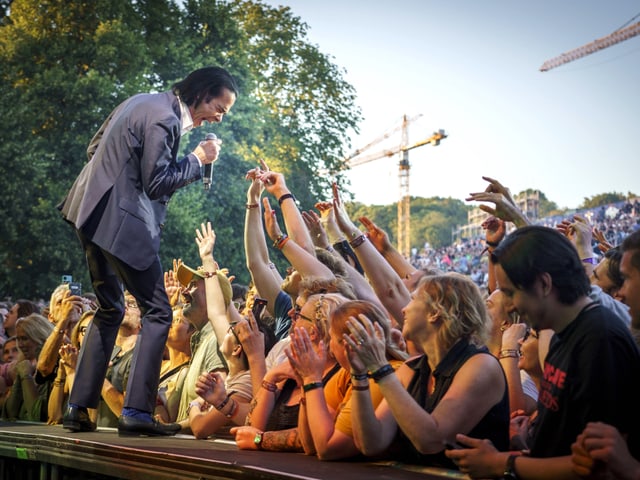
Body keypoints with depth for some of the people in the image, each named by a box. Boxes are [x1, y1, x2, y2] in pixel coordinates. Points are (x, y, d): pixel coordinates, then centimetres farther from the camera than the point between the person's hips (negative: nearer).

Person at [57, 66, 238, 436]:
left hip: (94, 214, 10)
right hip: (122, 223, -10)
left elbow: (95, 147, 22)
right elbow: (155, 183, -16)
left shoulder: (142, 102, 16)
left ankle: (79, 409, 18)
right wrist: (197, 159, -7)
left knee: (110, 311, 18)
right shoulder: (164, 120, -16)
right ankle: (137, 412, -8)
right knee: (158, 313, -4)